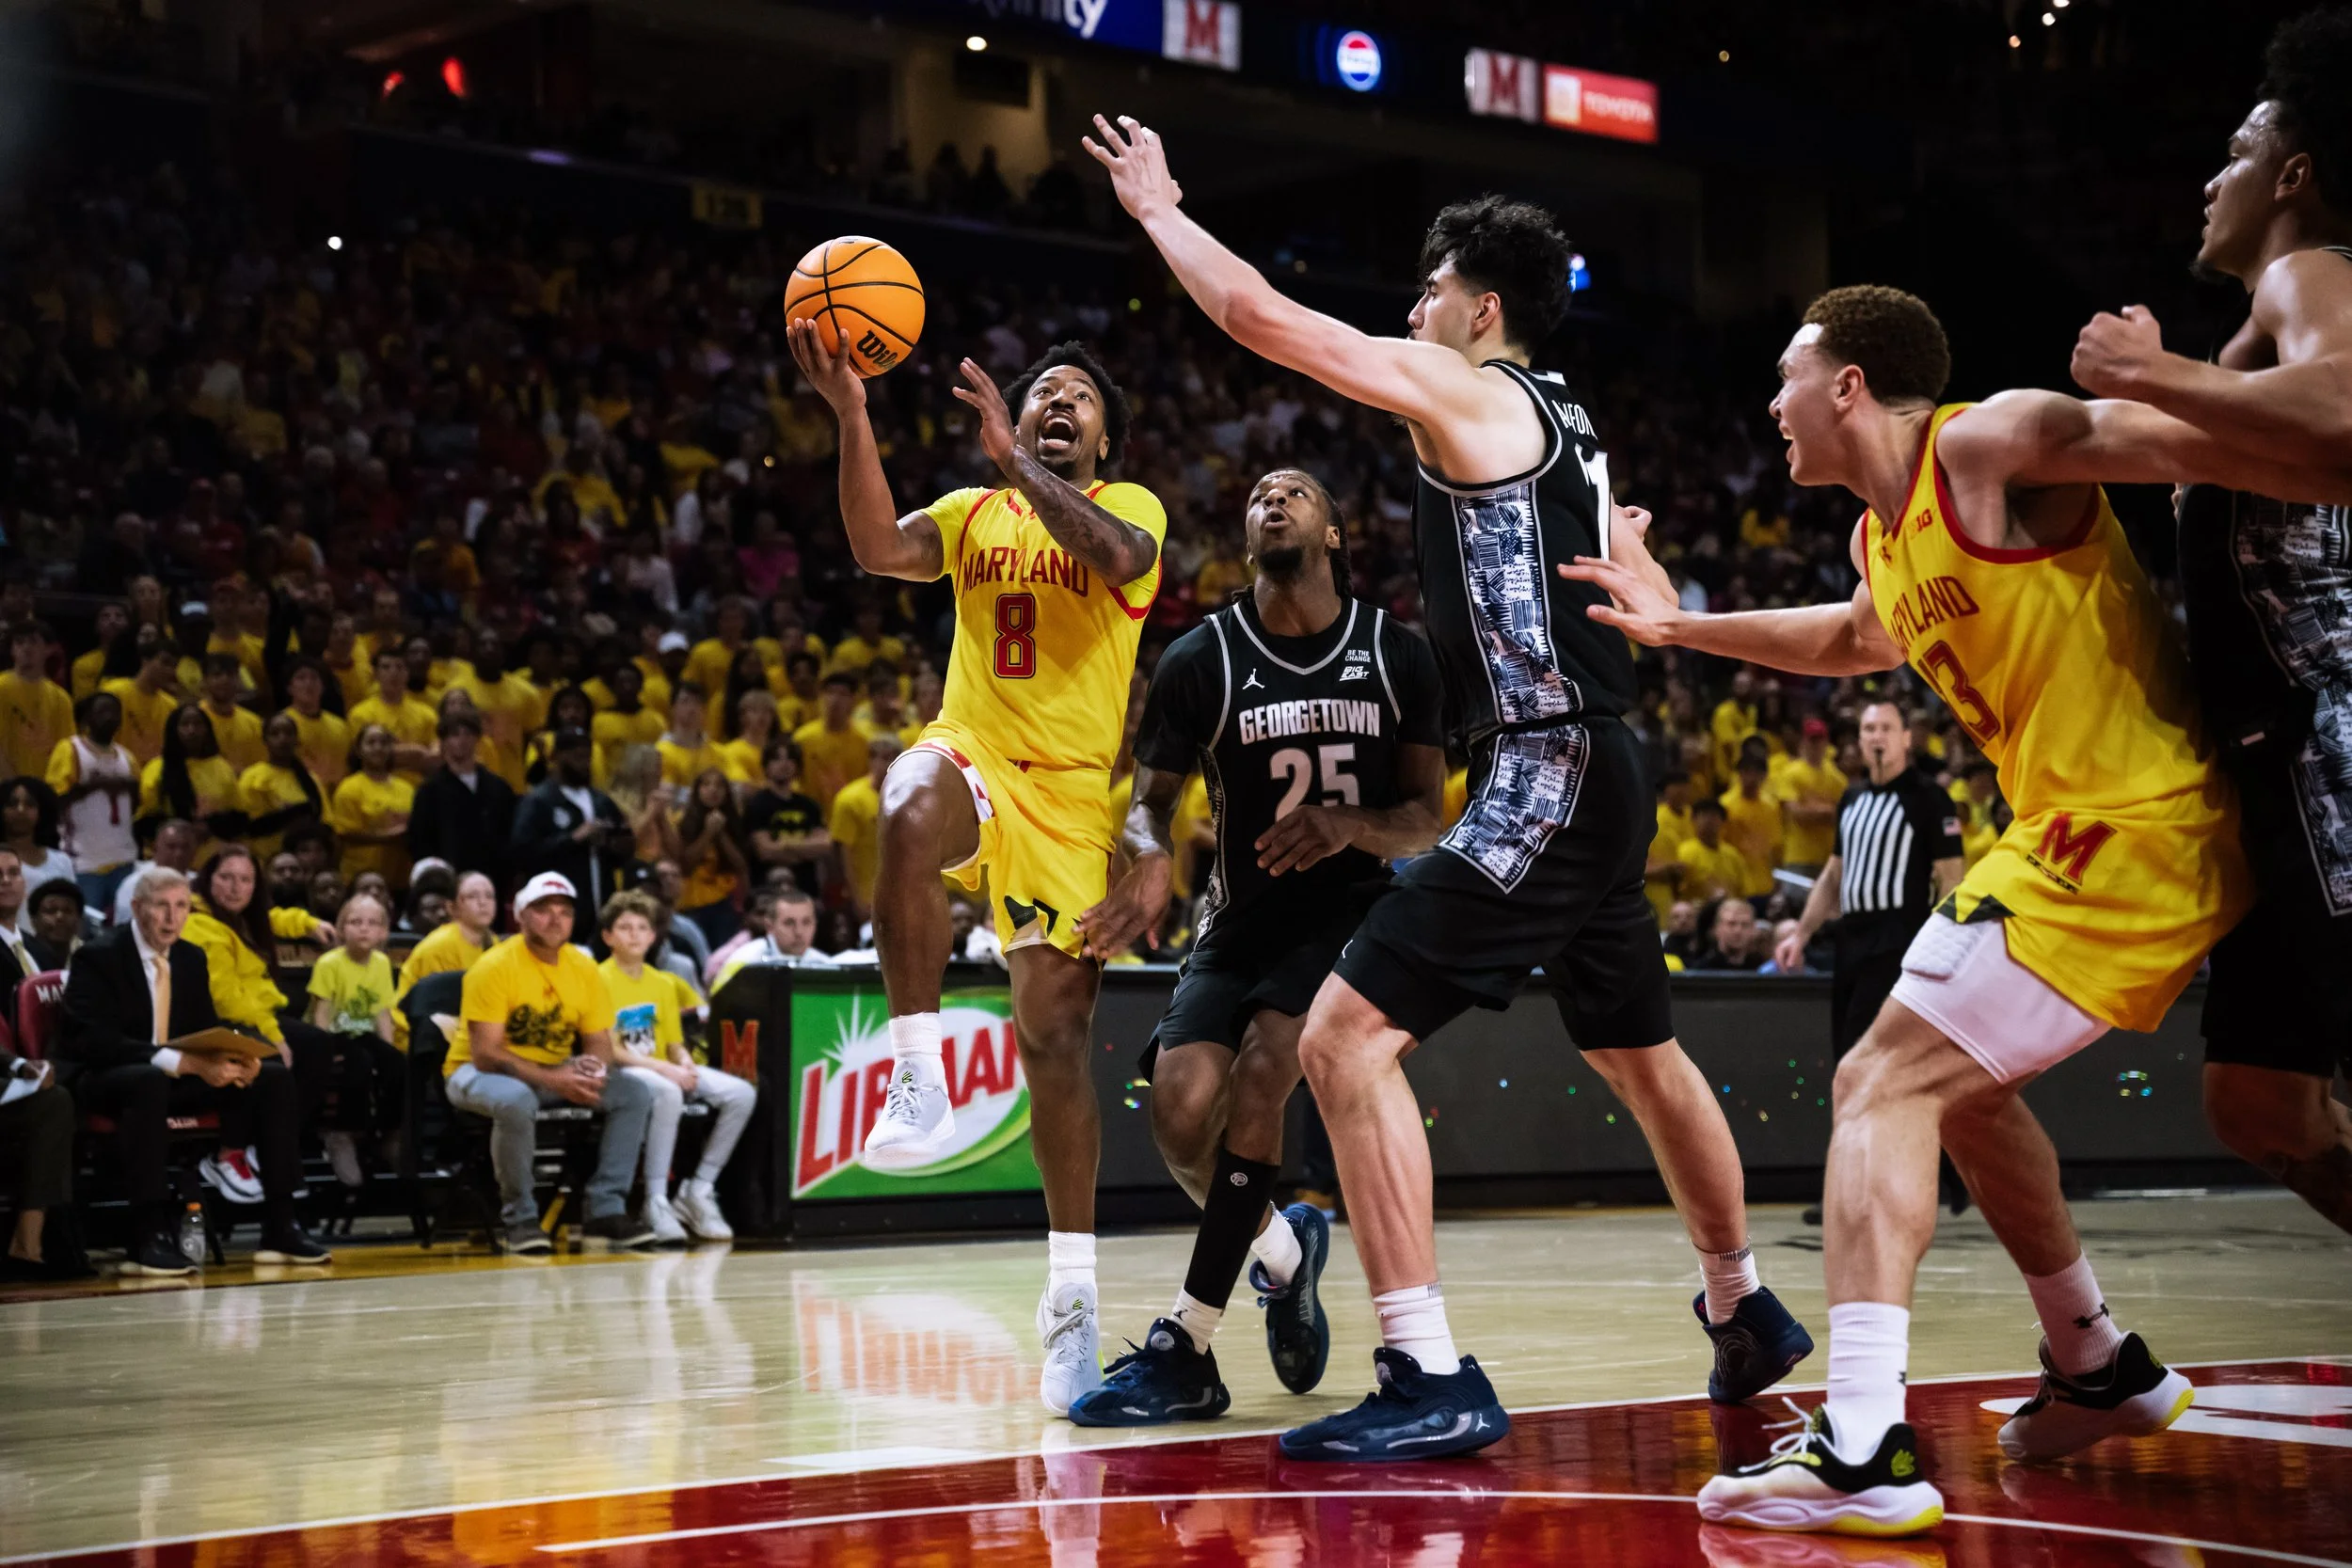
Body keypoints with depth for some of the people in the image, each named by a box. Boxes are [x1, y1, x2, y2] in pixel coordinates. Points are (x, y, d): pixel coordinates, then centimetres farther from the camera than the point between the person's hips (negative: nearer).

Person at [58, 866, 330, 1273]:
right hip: (102, 1081, -7)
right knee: (150, 1080, -42)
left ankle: (280, 1228, -11)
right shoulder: (98, 958, -13)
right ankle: (148, 1236, -42)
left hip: (177, 1077, 7)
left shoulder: (191, 958, 9)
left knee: (275, 1078, -9)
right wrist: (181, 1062, -34)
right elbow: (95, 1040, -25)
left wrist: (236, 1057, -14)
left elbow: (207, 1029, 12)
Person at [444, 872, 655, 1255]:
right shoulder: (495, 967, -18)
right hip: (477, 1072, -6)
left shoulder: (584, 968, 0)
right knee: (516, 1101, -40)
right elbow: (485, 1053, -22)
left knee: (635, 1094, -12)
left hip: (555, 1072, 6)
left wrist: (593, 1068, -21)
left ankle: (605, 1212, -12)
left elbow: (599, 1041, 4)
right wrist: (552, 1080, -30)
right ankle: (520, 1219, -22)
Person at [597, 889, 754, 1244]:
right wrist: (664, 1069, -21)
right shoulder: (600, 979, -5)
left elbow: (674, 1042, 15)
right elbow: (610, 1049, -12)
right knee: (668, 1093, -40)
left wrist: (686, 1065, -10)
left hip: (667, 1071, 7)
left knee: (741, 1093, -14)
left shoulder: (664, 982, 14)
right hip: (622, 1073, -7)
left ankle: (698, 1192, -6)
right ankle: (656, 1202, -31)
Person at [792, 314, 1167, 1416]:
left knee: (1056, 1037, -3)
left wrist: (1016, 458, -16)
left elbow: (1118, 557, -18)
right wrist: (851, 417, -14)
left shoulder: (1129, 506, 7)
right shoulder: (973, 512, 16)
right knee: (911, 815, -38)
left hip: (1074, 794, -1)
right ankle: (920, 1083, -32)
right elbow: (878, 549, -5)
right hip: (974, 755, 1)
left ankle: (1070, 1291, 8)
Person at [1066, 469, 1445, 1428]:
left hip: (1357, 906, -2)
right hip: (1243, 916, 2)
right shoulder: (1201, 661, -4)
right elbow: (1152, 799, -1)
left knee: (1263, 1070, -26)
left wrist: (1351, 824, -23)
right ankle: (1284, 1250, 15)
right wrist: (1150, 856, -25)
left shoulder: (1396, 656, -3)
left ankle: (1184, 1352, -21)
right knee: (1180, 1108, -19)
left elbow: (1426, 821, -1)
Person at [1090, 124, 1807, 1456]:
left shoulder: (1468, 392, -8)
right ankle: (1745, 1314, 42)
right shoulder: (1570, 424, 18)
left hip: (1543, 777, -10)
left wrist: (1157, 206, 4)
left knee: (1348, 1036, -14)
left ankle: (1432, 1381, -17)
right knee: (1642, 1054, 26)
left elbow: (1262, 316, -9)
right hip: (1599, 773, 10)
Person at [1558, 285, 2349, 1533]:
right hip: (2091, 831, 10)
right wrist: (1681, 625, 37)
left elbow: (2217, 445, -18)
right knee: (1957, 1086, 25)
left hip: (2125, 830, -10)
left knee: (1883, 1083, -13)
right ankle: (2098, 1369, 40)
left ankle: (1863, 1452, -20)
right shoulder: (1881, 534, 16)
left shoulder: (1996, 445, -12)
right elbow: (1858, 642, 39)